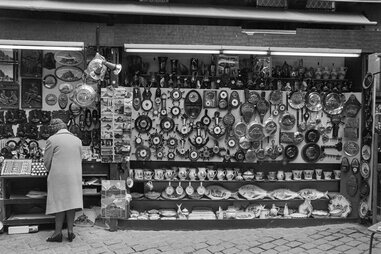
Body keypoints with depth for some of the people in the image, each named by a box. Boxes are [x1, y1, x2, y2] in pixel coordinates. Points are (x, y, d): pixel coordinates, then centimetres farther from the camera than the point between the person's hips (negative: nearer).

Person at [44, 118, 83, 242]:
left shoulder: (52, 140, -5)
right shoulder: (77, 140, 10)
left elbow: (47, 161, -1)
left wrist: (51, 171, 17)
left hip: (58, 176, -4)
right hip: (75, 176, 4)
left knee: (59, 201, 1)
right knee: (71, 200, 7)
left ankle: (58, 232, 3)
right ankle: (70, 230, 8)